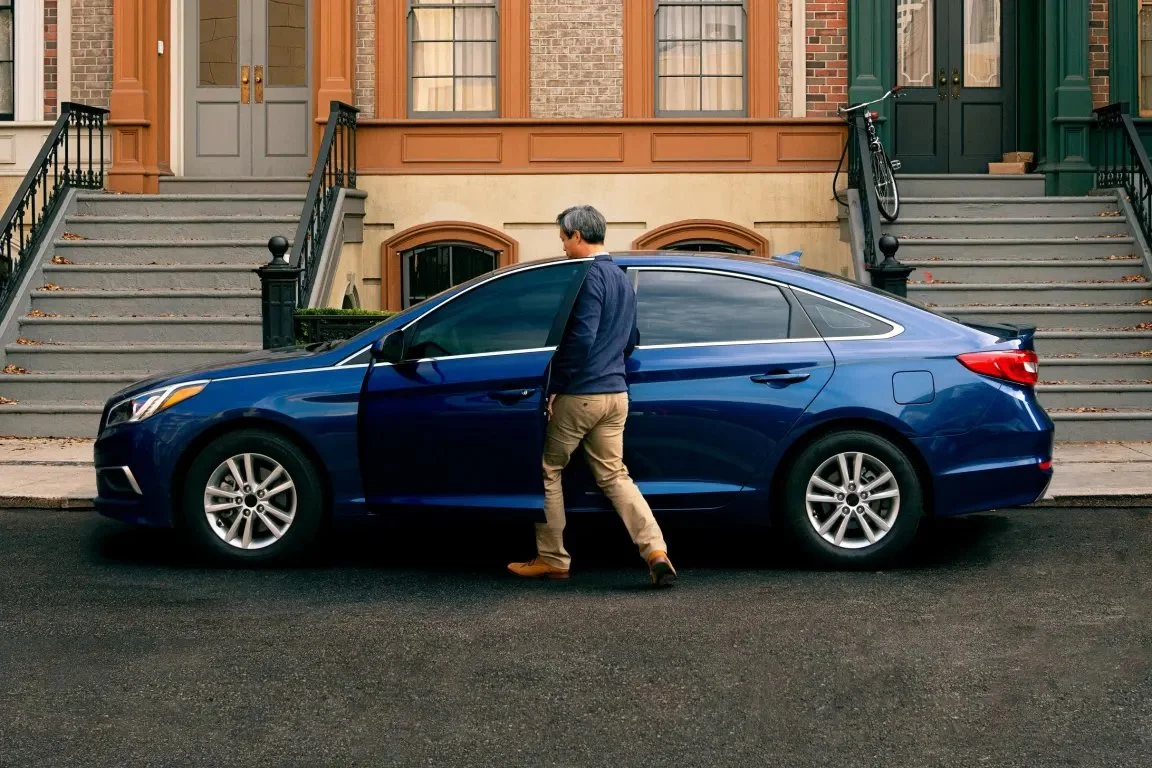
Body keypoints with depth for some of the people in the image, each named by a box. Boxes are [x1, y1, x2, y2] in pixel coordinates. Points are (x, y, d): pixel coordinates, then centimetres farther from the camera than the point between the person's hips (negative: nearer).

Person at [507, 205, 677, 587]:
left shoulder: (590, 276, -13)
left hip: (580, 394, -8)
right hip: (615, 393, 8)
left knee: (548, 471, 6)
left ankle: (552, 559, 11)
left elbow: (581, 338, -21)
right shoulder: (623, 279, 16)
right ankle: (656, 552, -6)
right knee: (614, 474, 8)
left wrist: (554, 386, -15)